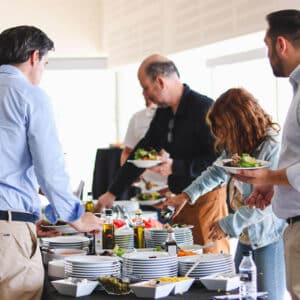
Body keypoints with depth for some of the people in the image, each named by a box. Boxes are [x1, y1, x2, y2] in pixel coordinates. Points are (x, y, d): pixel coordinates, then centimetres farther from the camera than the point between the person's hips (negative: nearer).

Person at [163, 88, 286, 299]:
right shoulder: (236, 146, 3)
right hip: (246, 235, 8)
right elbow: (217, 172, 18)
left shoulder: (273, 148, -22)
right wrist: (188, 195, 5)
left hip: (270, 237, -8)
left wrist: (229, 225, -17)